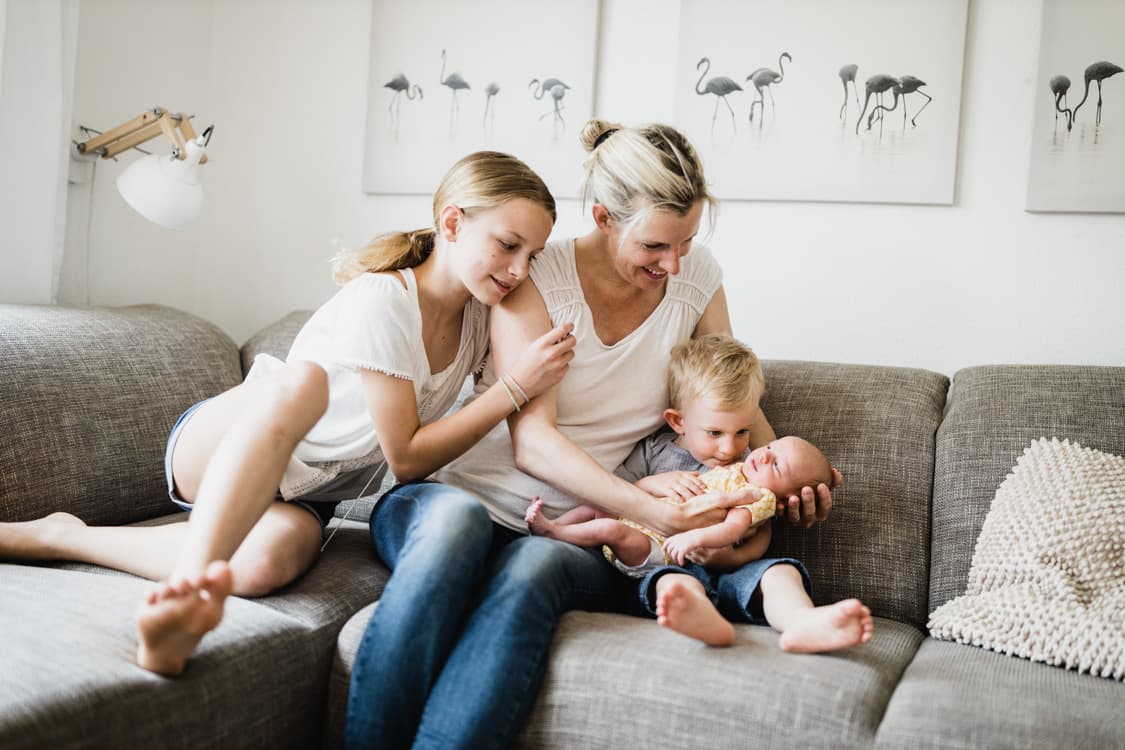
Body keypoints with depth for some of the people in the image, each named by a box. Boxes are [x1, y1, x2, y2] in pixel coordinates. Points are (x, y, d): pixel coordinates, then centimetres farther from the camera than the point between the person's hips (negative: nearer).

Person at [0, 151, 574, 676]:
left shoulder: (480, 314, 1)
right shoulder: (381, 299, -21)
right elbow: (406, 456, -18)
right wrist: (513, 387, -24)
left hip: (303, 495, 6)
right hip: (218, 447, -5)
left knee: (270, 558, -35)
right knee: (299, 381, -42)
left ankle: (61, 538, -19)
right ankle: (191, 587, -53)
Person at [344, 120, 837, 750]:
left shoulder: (696, 277, 4)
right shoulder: (536, 274, -7)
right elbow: (533, 444, -17)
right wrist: (657, 512, -28)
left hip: (577, 540, 2)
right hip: (465, 500, -2)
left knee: (534, 567, -36)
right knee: (454, 519, -39)